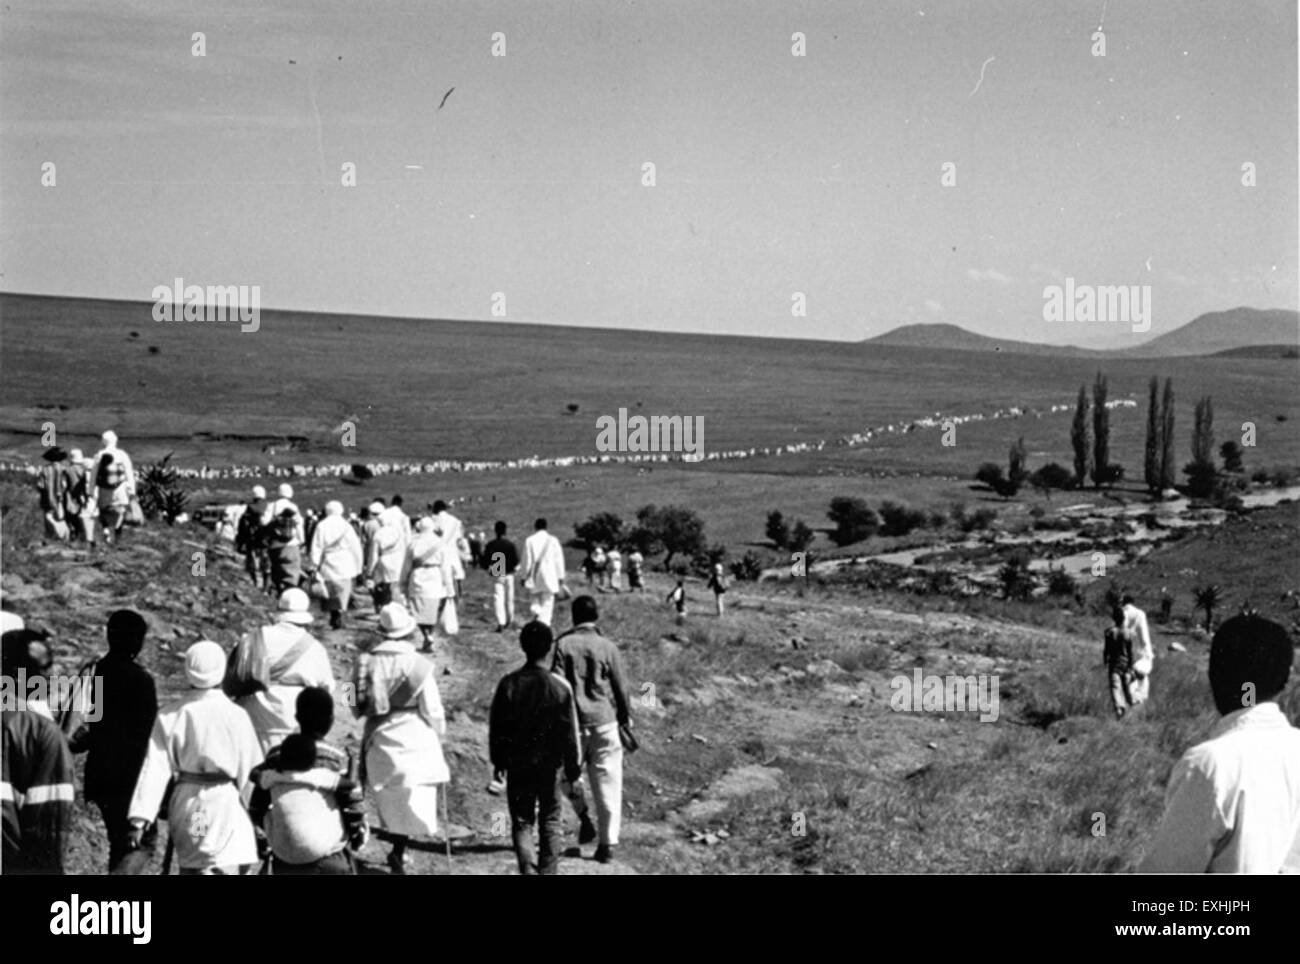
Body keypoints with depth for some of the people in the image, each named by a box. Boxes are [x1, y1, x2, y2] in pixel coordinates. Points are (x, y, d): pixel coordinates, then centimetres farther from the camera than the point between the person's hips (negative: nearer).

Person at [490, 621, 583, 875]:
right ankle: (548, 870, 18)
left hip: (517, 765, 1)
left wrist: (498, 762, 11)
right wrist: (573, 769, 3)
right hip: (550, 764, 0)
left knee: (521, 822, 7)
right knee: (550, 822, 15)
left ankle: (528, 869, -9)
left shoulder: (508, 684, -9)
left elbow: (496, 728, -2)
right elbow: (569, 733, -8)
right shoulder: (561, 687, -13)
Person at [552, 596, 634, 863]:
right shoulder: (608, 647, -2)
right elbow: (621, 686, 3)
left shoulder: (563, 645, -5)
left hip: (573, 720, -1)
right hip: (605, 721, 1)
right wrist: (627, 717, 17)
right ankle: (608, 841, 3)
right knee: (608, 783, 4)